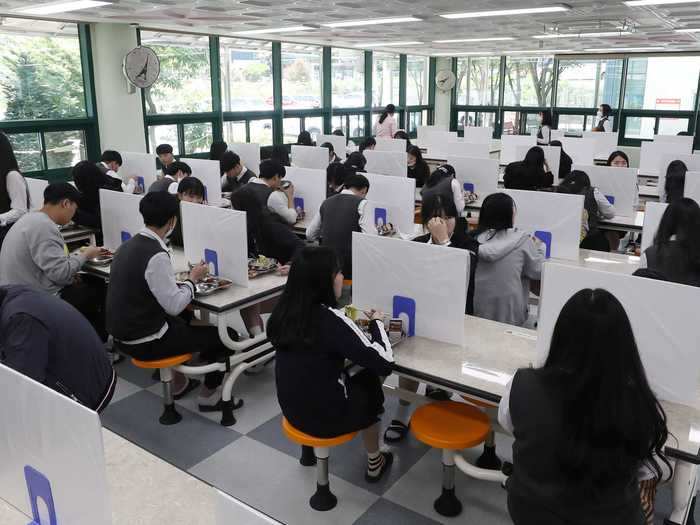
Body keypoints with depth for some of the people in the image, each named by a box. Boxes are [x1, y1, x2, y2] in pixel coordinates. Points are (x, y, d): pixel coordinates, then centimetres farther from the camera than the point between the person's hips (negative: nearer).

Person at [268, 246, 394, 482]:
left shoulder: (284, 312, -7)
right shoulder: (331, 319, -27)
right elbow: (384, 362, -23)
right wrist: (377, 322, -9)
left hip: (293, 410, 6)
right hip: (326, 417, -6)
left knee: (358, 380, 27)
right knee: (370, 380, 23)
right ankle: (374, 463, 39)